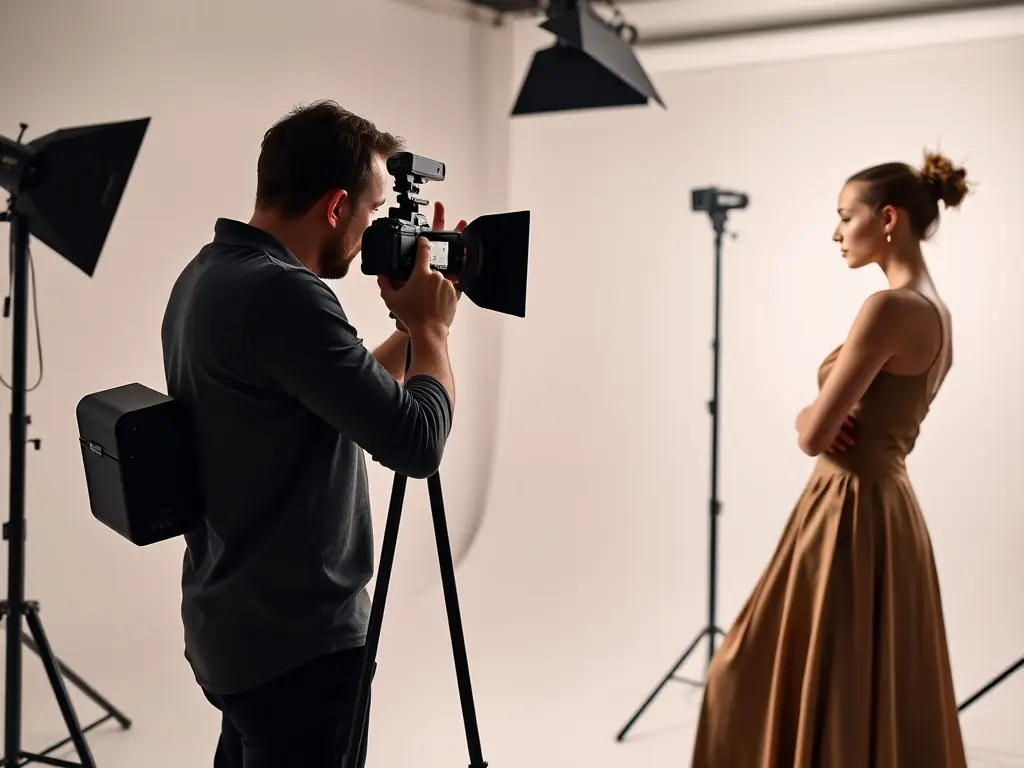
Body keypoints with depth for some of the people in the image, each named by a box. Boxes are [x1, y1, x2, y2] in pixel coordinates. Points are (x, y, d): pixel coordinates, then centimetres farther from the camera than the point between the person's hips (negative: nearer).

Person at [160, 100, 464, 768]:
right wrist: (432, 326, -9)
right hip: (297, 644, -10)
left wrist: (412, 331, 11)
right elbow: (416, 441, -24)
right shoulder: (281, 294, -24)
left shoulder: (206, 276, 6)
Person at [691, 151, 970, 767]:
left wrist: (806, 415, 2)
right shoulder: (934, 310, 11)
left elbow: (814, 434, -20)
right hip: (885, 510, 10)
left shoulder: (891, 307, -19)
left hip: (851, 515, -10)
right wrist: (824, 418, -3)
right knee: (880, 703, 17)